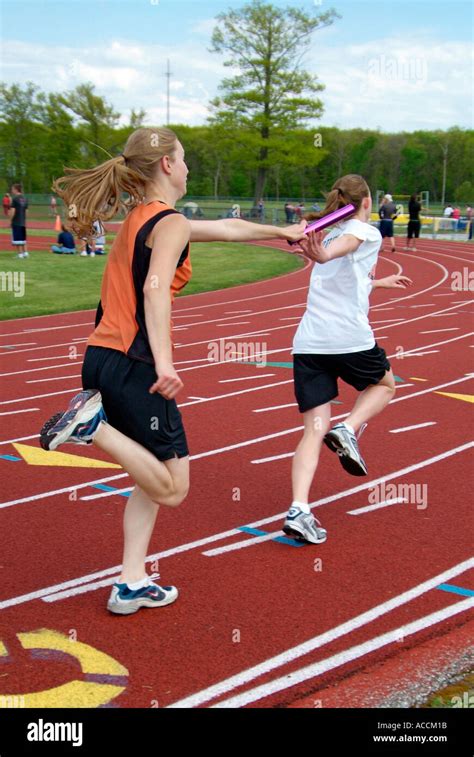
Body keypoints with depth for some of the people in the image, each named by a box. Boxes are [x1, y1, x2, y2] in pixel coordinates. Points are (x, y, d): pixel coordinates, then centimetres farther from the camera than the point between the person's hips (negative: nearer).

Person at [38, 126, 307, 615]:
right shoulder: (171, 223, -8)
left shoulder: (139, 218, 20)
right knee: (172, 489, 0)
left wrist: (281, 232, 41)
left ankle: (132, 585, 20)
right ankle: (92, 424, -12)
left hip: (101, 359, 9)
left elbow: (226, 229, 31)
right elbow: (155, 288, -25)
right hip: (134, 366, -9)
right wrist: (164, 362, -33)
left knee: (154, 479, 19)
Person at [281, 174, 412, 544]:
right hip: (349, 338, -5)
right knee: (385, 384, 26)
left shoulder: (330, 235, 24)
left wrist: (381, 282, 56)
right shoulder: (368, 232, 4)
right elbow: (343, 245, -21)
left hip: (308, 343, 6)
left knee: (315, 430, 3)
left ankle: (299, 509, -13)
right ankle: (348, 430, 1)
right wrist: (323, 254, -43)